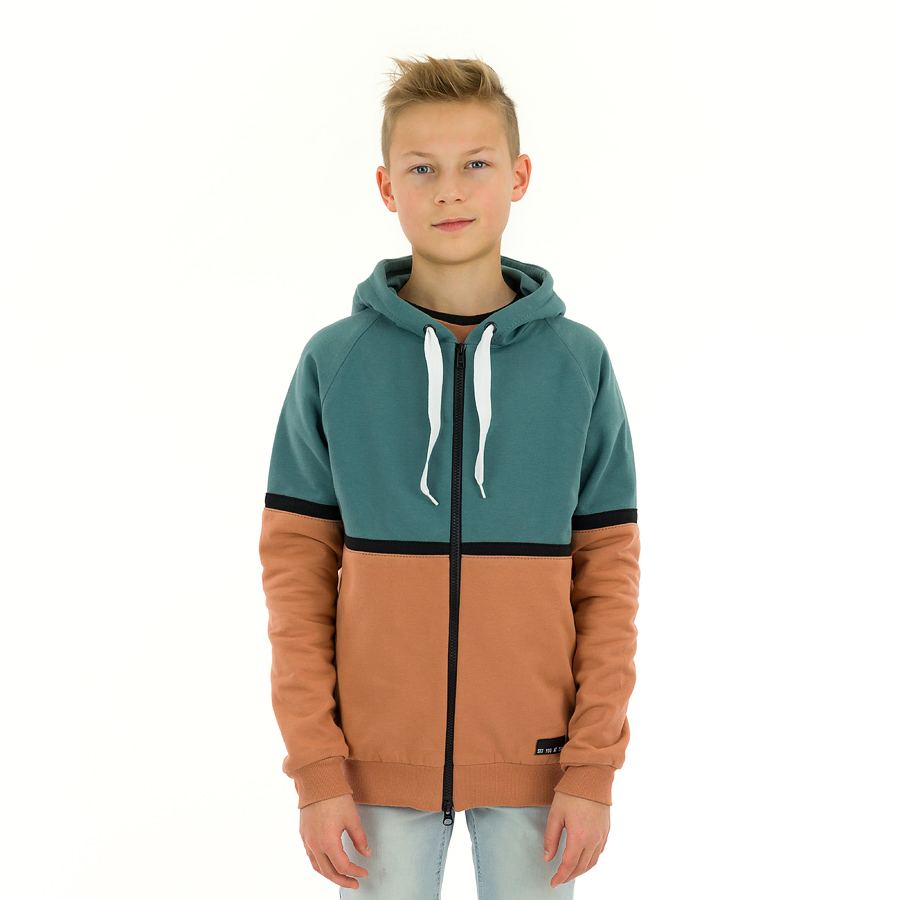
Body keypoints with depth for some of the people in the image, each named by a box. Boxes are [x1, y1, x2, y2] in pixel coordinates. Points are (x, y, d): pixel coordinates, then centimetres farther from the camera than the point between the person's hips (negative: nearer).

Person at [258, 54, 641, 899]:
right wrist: (316, 767, -6)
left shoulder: (579, 362, -2)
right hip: (380, 763, 0)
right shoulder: (333, 362, -3)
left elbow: (608, 571, 0)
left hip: (535, 762, 1)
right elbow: (296, 567, -1)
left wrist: (594, 766, -5)